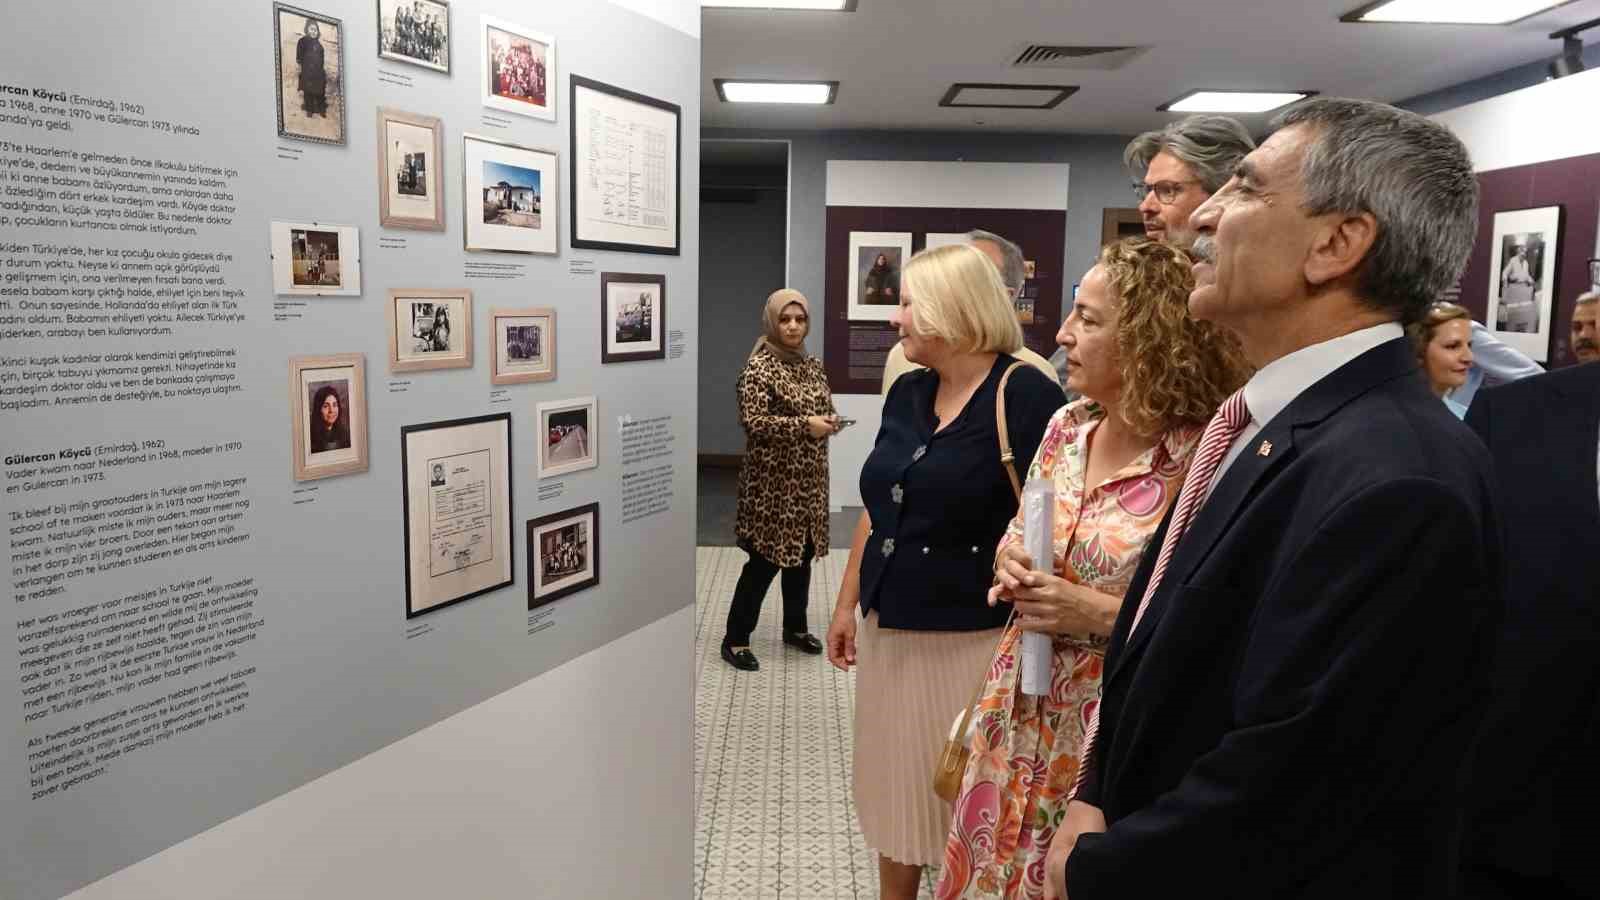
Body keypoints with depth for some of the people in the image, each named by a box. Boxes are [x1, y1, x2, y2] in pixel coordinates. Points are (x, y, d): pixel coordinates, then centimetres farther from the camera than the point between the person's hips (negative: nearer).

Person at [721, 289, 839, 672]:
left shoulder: (813, 366, 11)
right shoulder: (759, 367, -12)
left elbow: (825, 407, 22)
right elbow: (752, 421, -20)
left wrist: (830, 422, -2)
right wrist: (804, 426, -22)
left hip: (808, 479, 7)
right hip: (772, 482, -7)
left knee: (802, 554, 15)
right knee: (766, 559, -4)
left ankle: (795, 627, 31)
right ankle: (735, 639, 7)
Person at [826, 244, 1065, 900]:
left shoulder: (1024, 394, -13)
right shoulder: (907, 392, 9)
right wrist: (848, 603, 17)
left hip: (972, 636, -7)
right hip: (890, 628, 7)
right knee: (892, 785, 19)